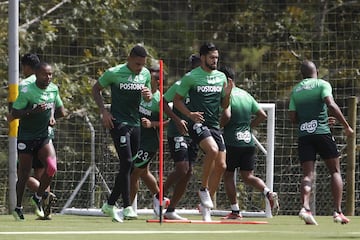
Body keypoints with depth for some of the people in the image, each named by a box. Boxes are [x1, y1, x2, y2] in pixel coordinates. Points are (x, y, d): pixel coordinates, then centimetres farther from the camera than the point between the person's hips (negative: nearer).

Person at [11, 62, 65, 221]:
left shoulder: (53, 89, 2)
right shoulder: (27, 91, -15)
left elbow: (60, 111, 18)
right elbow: (14, 113, -15)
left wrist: (50, 114, 1)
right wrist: (32, 111, -28)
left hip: (44, 136, 4)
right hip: (26, 137, -4)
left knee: (51, 168, -14)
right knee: (24, 173, 0)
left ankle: (37, 198, 8)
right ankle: (18, 207, 17)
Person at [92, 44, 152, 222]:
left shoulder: (145, 74, 7)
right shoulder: (114, 73, -8)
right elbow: (96, 89, 3)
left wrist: (148, 96, -5)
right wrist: (104, 111, -8)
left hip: (135, 123, 6)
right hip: (118, 122, -6)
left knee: (127, 166, 8)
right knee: (126, 162, -17)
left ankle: (110, 205, 21)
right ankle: (127, 208, -16)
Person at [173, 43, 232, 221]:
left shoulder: (221, 77, 13)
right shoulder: (191, 77, -3)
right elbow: (177, 100, 2)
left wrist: (227, 94, -2)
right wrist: (189, 114, -14)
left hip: (214, 124, 6)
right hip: (197, 123, -6)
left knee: (221, 165, 0)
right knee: (213, 149, -32)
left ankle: (206, 204, 12)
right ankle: (203, 189, -12)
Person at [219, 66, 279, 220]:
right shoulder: (246, 95, 13)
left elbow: (226, 116, -24)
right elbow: (262, 115, 12)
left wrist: (219, 125, -5)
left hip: (232, 142, -6)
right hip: (248, 142, 6)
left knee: (228, 175, 8)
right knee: (247, 175, 9)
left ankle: (235, 211, 6)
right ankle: (268, 193, -17)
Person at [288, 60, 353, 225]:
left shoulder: (295, 90, 14)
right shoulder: (322, 84, 1)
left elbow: (292, 117, 10)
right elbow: (331, 105, -14)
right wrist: (346, 126, -11)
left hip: (303, 135, 3)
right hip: (322, 132, -3)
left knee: (308, 174, 0)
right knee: (335, 171, 8)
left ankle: (305, 207, -24)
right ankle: (338, 211, 0)